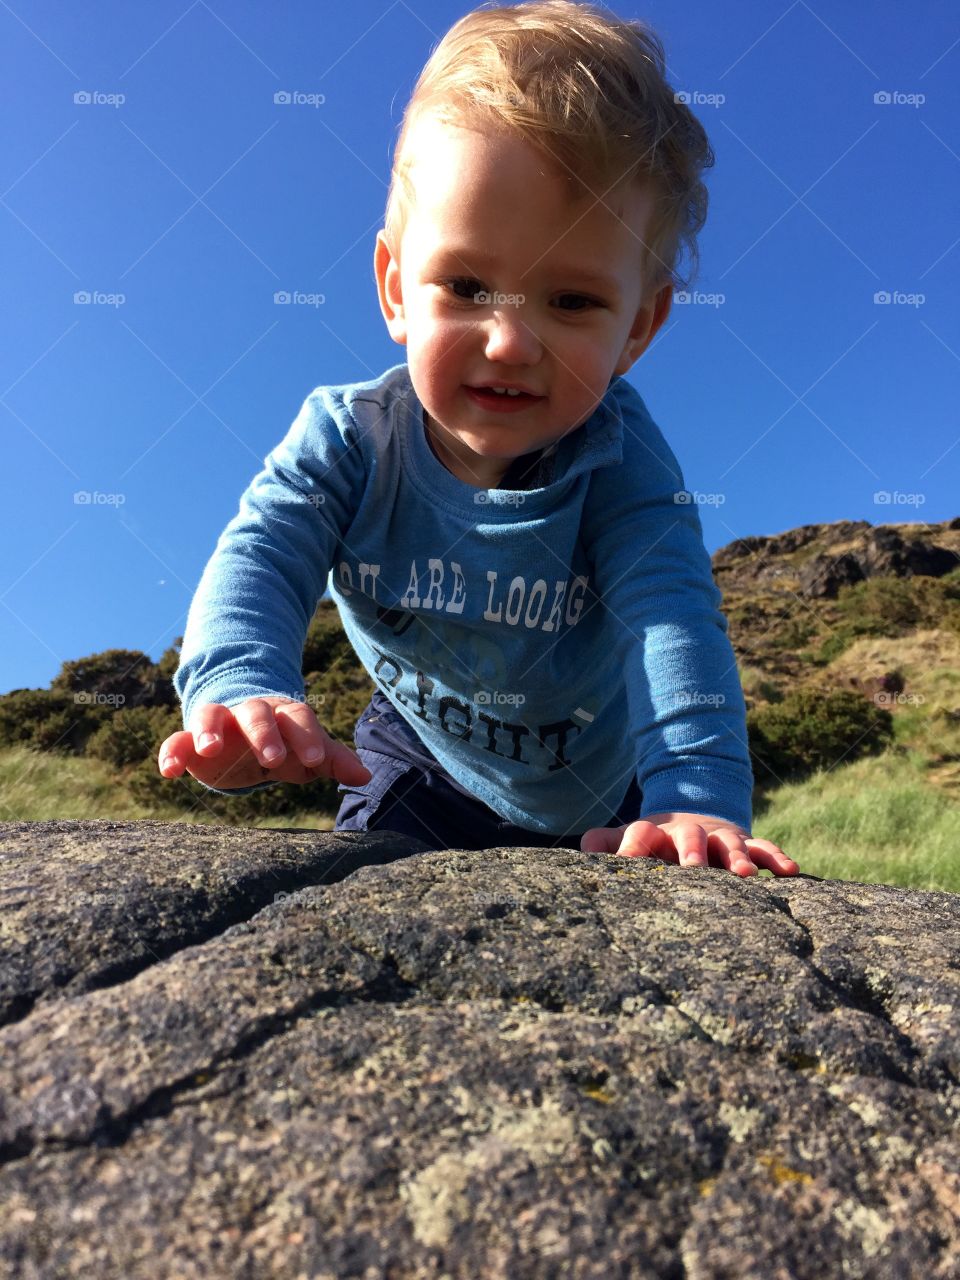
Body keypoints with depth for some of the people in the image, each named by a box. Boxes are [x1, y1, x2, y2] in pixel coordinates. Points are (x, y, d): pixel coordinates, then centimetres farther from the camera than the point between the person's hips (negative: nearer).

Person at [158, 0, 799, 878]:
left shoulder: (618, 459, -28)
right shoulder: (347, 438, -23)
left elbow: (672, 620, -39)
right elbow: (260, 559, -36)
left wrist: (698, 801, -56)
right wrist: (241, 693, -59)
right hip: (425, 765, 1)